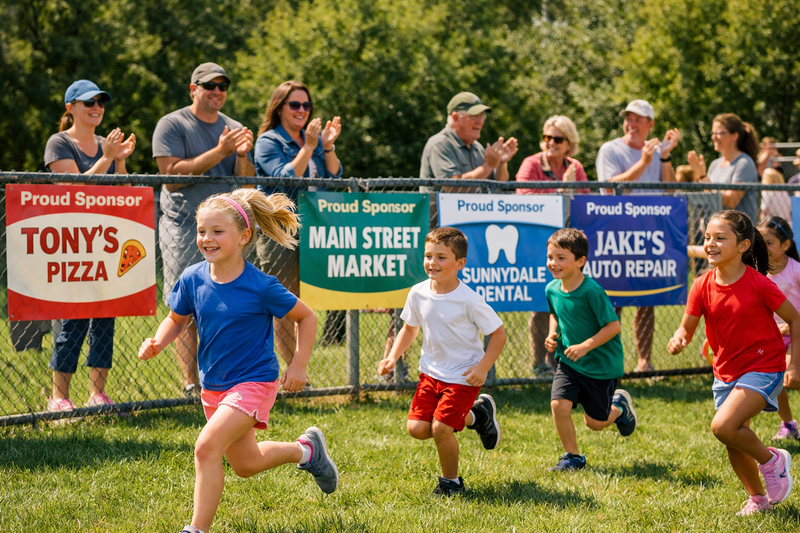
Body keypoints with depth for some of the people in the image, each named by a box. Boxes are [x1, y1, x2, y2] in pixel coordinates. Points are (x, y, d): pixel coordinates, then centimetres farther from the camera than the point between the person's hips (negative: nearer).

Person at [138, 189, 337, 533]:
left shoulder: (260, 287, -19)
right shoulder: (192, 279, -8)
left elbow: (306, 317, -6)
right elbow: (177, 319, 10)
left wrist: (299, 365, -10)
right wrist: (157, 343, -10)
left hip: (253, 382, -6)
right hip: (213, 386, 6)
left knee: (207, 447, -25)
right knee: (245, 464, 21)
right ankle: (306, 450, 49)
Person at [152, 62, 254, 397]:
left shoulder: (234, 129, 14)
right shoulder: (172, 125, -2)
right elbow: (172, 175, -14)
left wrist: (242, 156, -10)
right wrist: (218, 152, -18)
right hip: (184, 227, -5)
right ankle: (191, 383, -5)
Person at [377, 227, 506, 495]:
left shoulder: (469, 300, -19)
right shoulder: (418, 293, -4)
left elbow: (498, 333, -12)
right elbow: (410, 328, 14)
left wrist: (483, 368, -19)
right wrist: (392, 357, 2)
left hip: (463, 375, -6)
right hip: (431, 372, 6)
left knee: (440, 428, -17)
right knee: (416, 428, -6)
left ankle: (451, 481, 11)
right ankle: (475, 415, 20)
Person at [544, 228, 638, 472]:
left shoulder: (592, 291, -24)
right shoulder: (552, 289, -3)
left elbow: (613, 325, -22)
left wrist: (585, 346, -29)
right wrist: (552, 334, 0)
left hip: (601, 364, -5)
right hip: (568, 362, 5)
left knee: (595, 422, 4)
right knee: (559, 404, -16)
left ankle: (620, 405, 39)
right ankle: (573, 457, 4)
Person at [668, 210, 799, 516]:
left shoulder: (758, 284, -18)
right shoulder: (703, 286, -6)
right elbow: (687, 327, -1)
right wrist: (678, 340, -25)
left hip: (763, 367, -6)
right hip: (725, 372, 6)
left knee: (723, 426, -24)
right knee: (734, 444, 12)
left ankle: (771, 460, 1)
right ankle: (759, 498, 35)